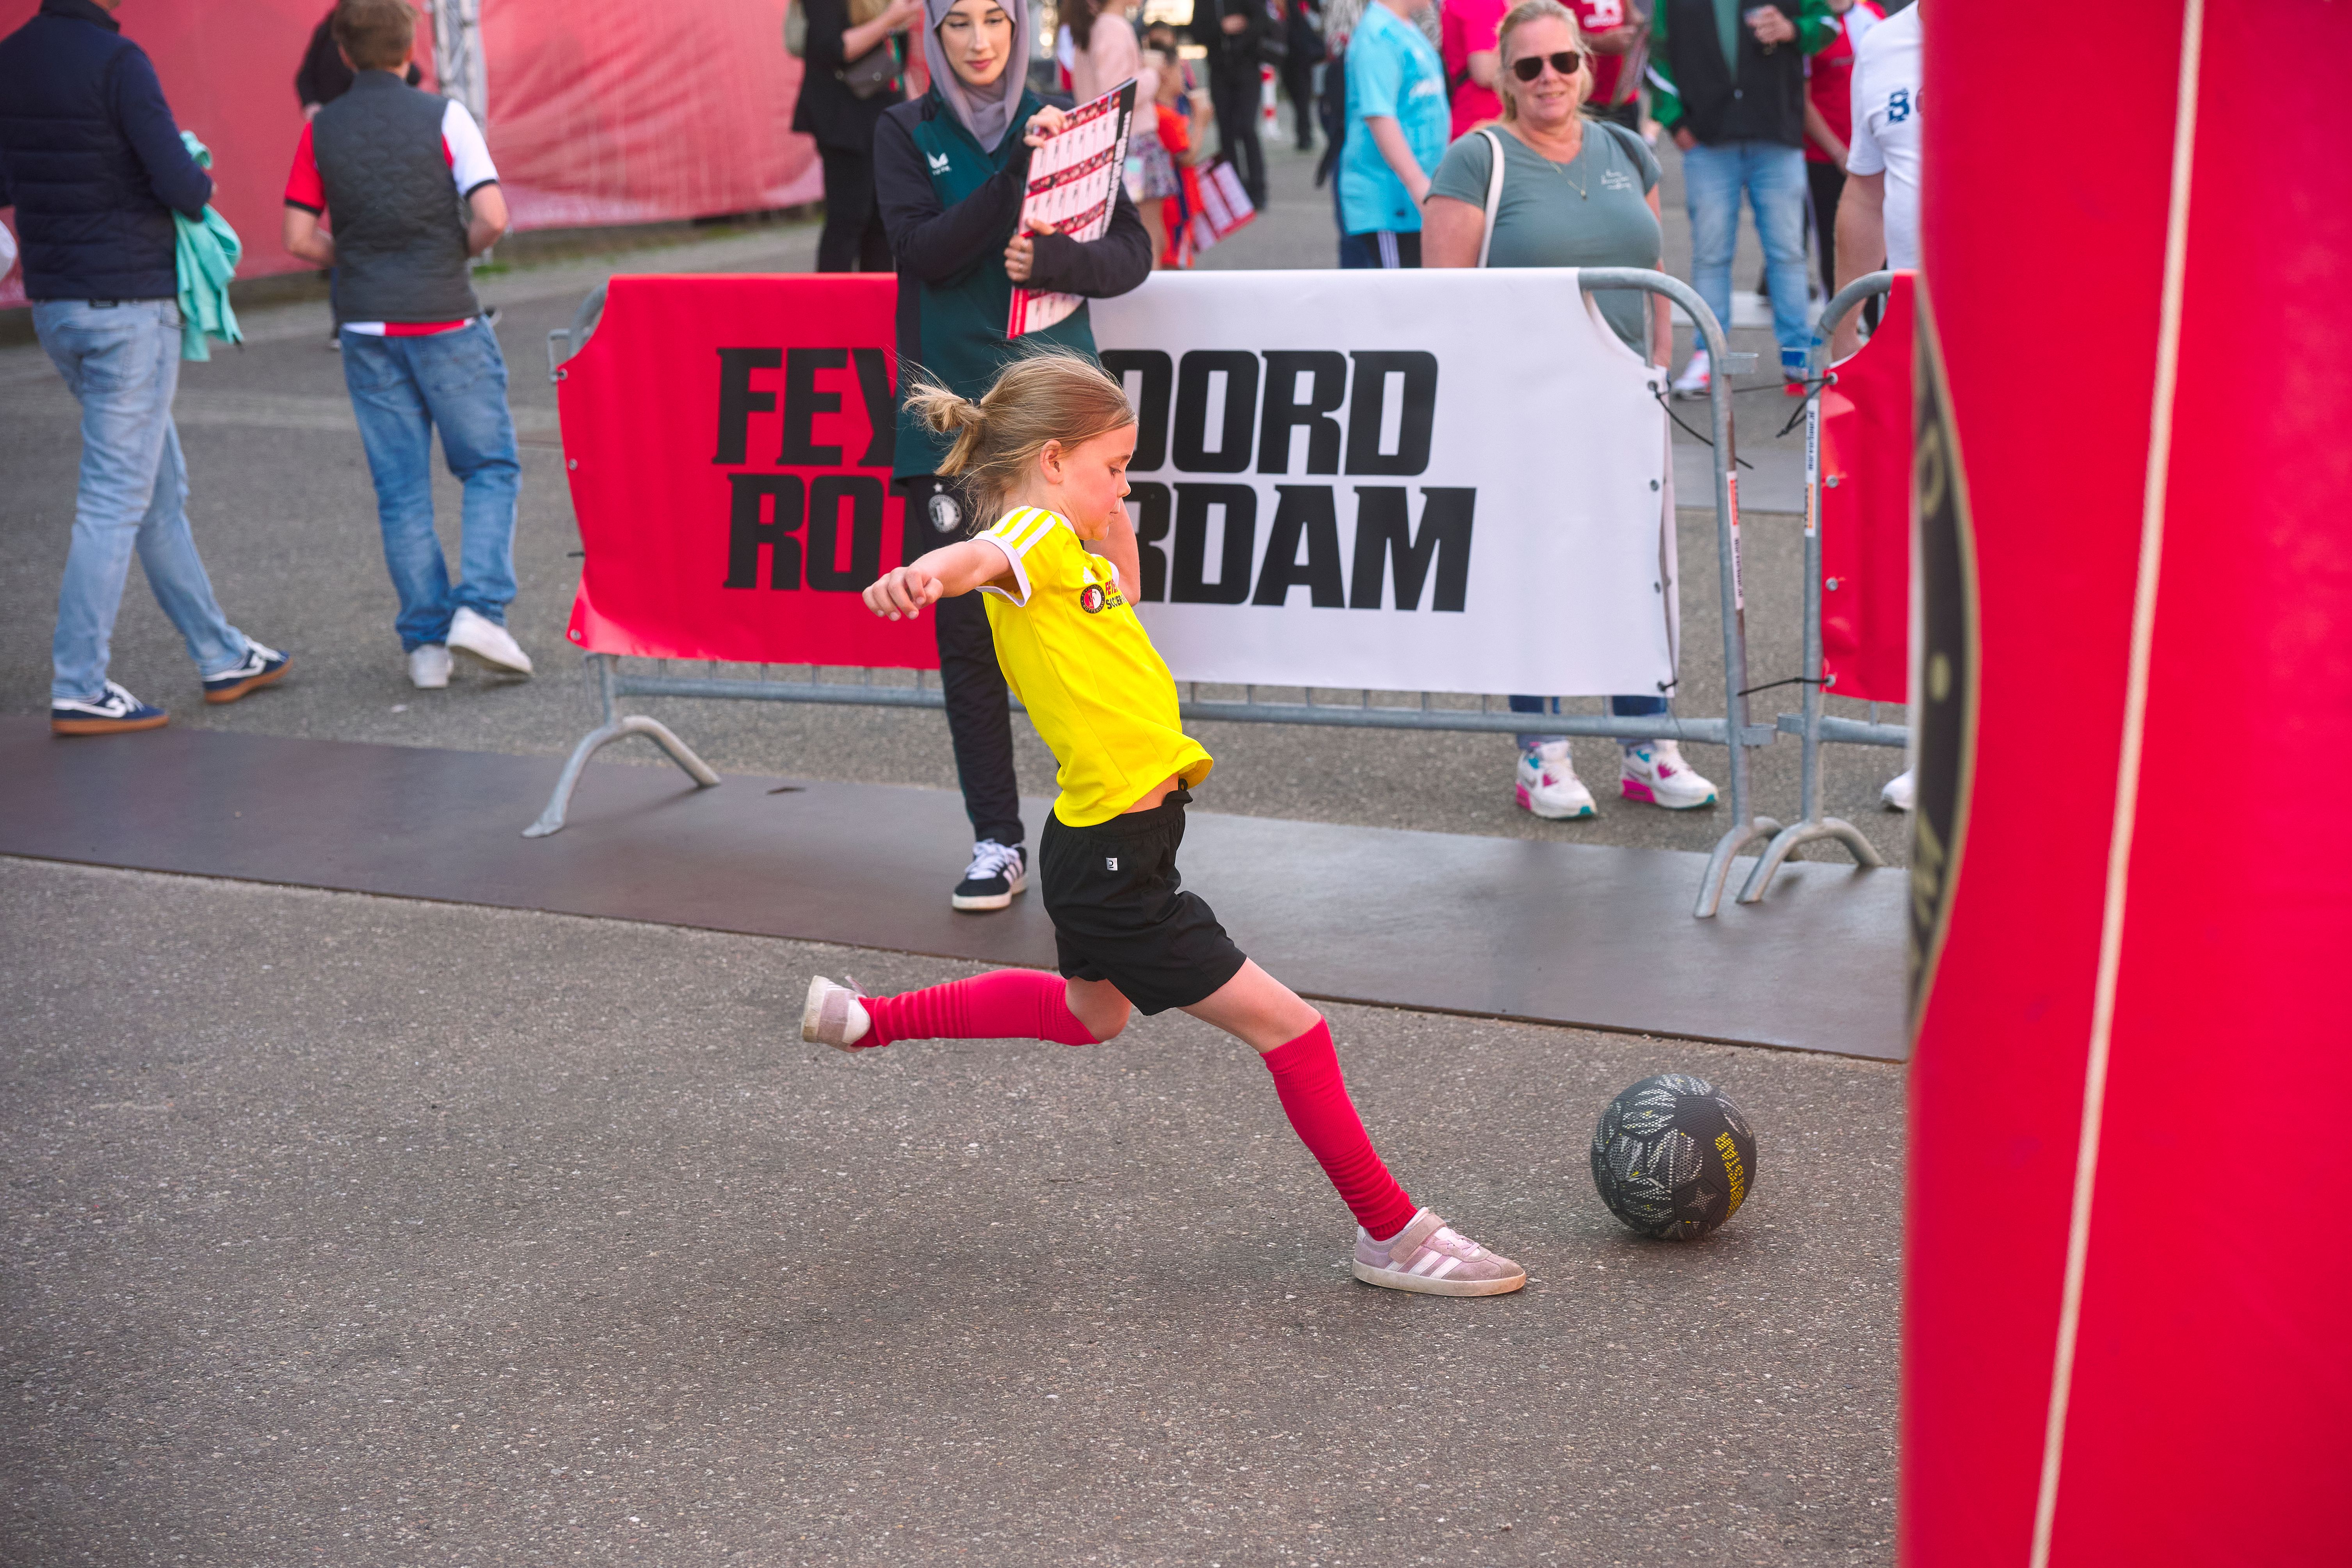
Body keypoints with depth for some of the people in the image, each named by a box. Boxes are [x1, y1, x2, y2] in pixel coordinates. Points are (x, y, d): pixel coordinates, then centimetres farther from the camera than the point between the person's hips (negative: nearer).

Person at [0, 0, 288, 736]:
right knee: (115, 499, -3)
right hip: (129, 304, -8)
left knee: (161, 489, 16)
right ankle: (78, 688, -1)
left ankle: (222, 656, 24)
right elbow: (182, 185, -19)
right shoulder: (116, 60, -16)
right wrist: (201, 184, 2)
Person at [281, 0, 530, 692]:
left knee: (401, 489, 7)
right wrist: (458, 253, 5)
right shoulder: (442, 117, -6)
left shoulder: (322, 130, 3)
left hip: (369, 329, 3)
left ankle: (426, 642, 6)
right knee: (491, 467, 9)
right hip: (447, 322, -3)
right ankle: (479, 607, -7)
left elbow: (300, 239, 1)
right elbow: (492, 219, -15)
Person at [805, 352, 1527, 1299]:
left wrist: (1111, 512, 23)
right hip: (1116, 862, -11)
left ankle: (867, 1020, 44)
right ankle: (1391, 1234, 6)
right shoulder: (1033, 534, -18)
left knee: (1092, 1013, 35)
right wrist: (921, 575, -64)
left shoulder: (1064, 547, 12)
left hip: (1108, 847, 11)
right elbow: (980, 556, -45)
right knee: (1288, 1025, -5)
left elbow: (1119, 596, 36)